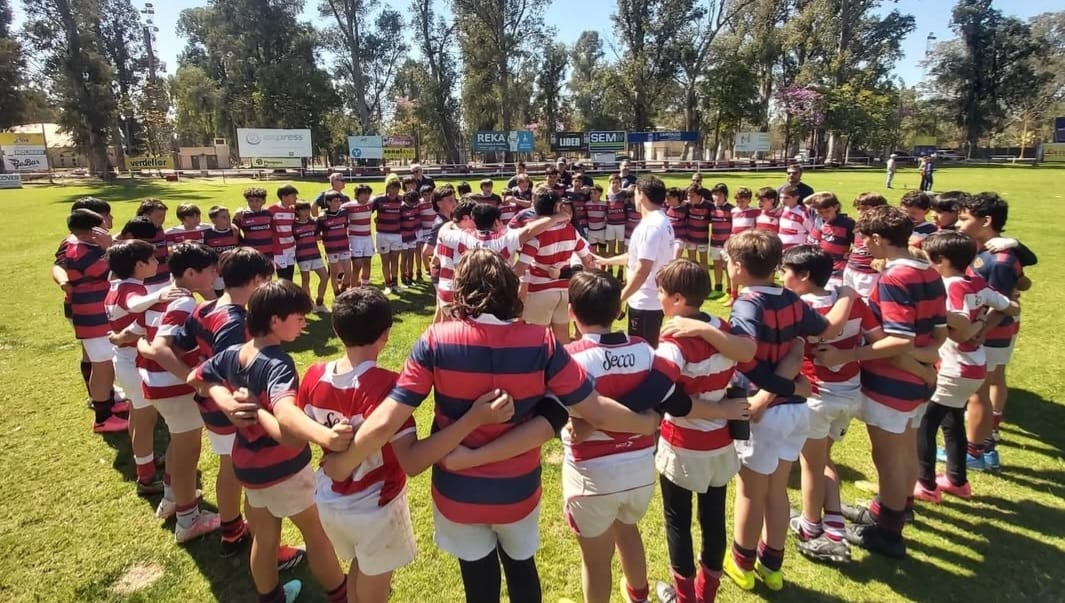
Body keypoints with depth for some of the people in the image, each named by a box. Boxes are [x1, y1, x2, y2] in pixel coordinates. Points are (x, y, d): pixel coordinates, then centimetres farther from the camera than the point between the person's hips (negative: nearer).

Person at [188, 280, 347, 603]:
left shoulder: (231, 354, -5)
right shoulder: (279, 363, -30)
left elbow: (194, 378, 14)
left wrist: (226, 401, -1)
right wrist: (324, 437, -65)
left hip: (246, 465, 7)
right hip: (284, 467, -7)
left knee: (263, 537, 25)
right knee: (317, 533, 15)